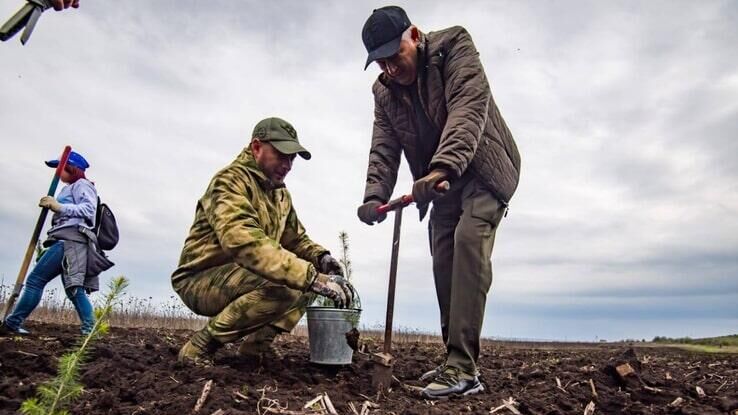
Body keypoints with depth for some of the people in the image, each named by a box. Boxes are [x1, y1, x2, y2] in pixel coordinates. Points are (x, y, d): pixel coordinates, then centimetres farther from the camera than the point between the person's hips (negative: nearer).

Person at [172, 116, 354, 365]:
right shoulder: (231, 181, -18)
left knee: (311, 277, 0)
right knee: (278, 286, -33)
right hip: (201, 279, -9)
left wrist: (320, 257, -10)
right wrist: (312, 277, -42)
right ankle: (199, 347, -14)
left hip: (242, 278, 9)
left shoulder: (280, 193, 11)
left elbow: (296, 239, 14)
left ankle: (256, 345, 3)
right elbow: (245, 242, -35)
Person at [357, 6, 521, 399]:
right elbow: (383, 150, -2)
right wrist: (375, 196, -21)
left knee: (469, 239, -26)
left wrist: (441, 168, -43)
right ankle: (457, 362, 11)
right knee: (444, 263, 0)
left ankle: (463, 369, -25)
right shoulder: (384, 91, 3)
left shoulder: (454, 46, -13)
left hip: (483, 168, -6)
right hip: (443, 180, 6)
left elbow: (469, 106, -29)